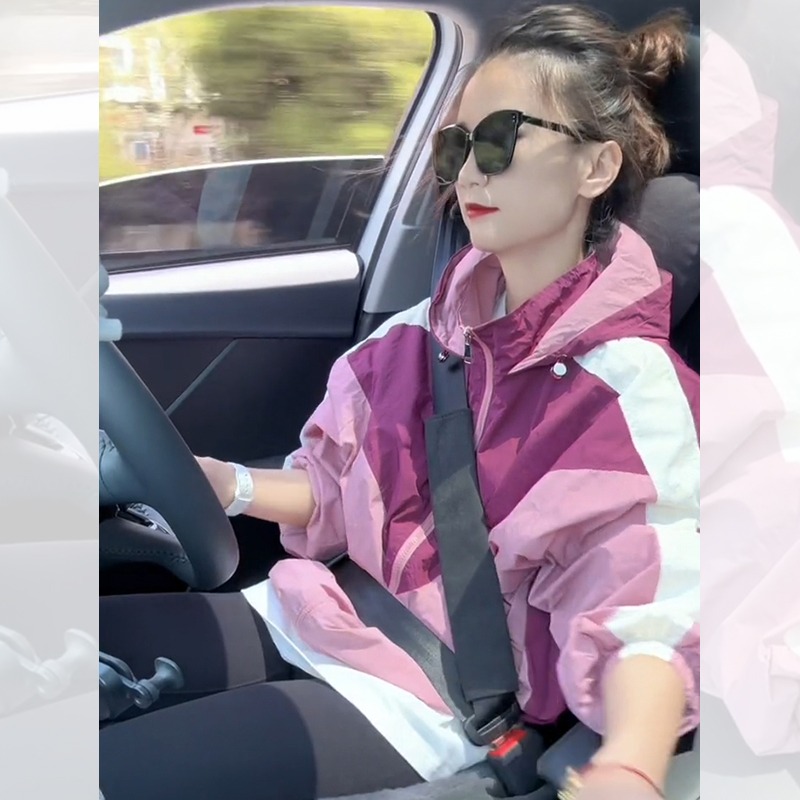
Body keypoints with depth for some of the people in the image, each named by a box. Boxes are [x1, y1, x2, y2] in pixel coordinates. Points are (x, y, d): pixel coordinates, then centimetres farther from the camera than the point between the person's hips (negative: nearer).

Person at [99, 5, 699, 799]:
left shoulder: (628, 386, -16)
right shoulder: (441, 320, 4)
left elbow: (650, 624, -20)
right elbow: (342, 490, 11)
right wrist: (221, 483, -6)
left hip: (429, 701, -6)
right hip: (326, 617, 7)